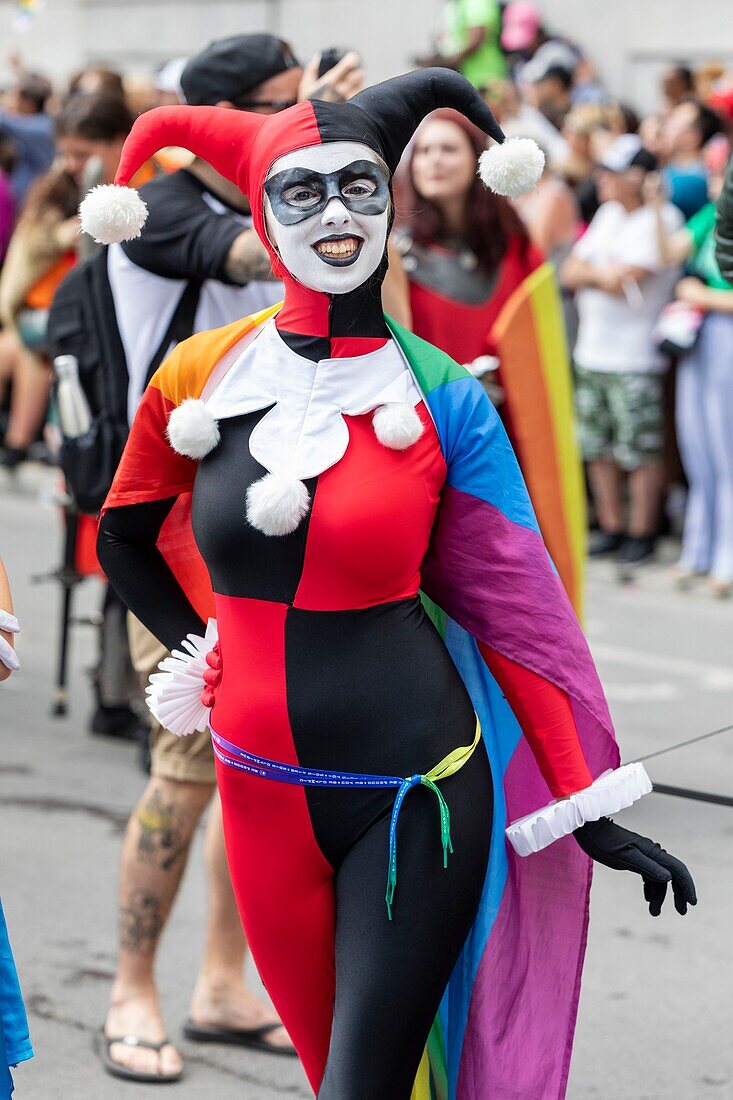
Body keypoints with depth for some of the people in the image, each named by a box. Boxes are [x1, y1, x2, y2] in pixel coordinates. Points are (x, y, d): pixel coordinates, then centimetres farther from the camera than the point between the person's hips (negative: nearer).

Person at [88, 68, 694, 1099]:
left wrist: (589, 811, -3)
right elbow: (125, 534, 19)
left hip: (417, 795, -3)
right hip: (262, 791, 3)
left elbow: (518, 613, -3)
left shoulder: (445, 401, -6)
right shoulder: (200, 378, 0)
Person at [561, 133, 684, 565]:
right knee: (597, 448, 10)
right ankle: (612, 528, 21)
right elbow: (570, 271, 11)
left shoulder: (662, 218, -10)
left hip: (635, 361, -8)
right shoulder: (609, 214, 15)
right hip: (592, 353, 8)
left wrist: (589, 273, -2)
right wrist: (601, 274, -9)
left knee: (640, 452, -4)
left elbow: (629, 280, -19)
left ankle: (642, 533, 6)